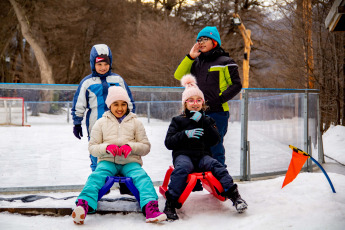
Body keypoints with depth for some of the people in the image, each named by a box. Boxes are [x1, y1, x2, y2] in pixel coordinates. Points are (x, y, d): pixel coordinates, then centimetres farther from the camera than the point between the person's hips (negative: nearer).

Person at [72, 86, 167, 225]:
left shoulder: (135, 122, 16)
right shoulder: (101, 123, 16)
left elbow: (146, 147, 12)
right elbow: (92, 147, 12)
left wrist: (131, 147, -10)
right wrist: (106, 147, -11)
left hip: (130, 162, 0)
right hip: (107, 161, 0)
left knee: (142, 177, -31)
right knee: (96, 176, -32)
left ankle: (150, 207, -53)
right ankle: (83, 206, -55)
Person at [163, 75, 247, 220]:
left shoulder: (207, 120, 20)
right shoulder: (178, 121, 15)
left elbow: (215, 140, 2)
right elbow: (168, 143, 4)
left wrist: (203, 121, -6)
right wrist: (185, 134, -10)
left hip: (202, 155, 2)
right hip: (183, 155, -2)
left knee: (216, 166, -29)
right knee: (182, 168, -35)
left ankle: (234, 195, -33)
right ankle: (170, 204, -38)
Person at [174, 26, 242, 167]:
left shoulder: (225, 62, 2)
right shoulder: (197, 62, 17)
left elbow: (236, 85, 0)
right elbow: (179, 75, 9)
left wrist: (220, 99, -11)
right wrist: (190, 57, -1)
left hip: (217, 111, -5)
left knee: (215, 148, -7)